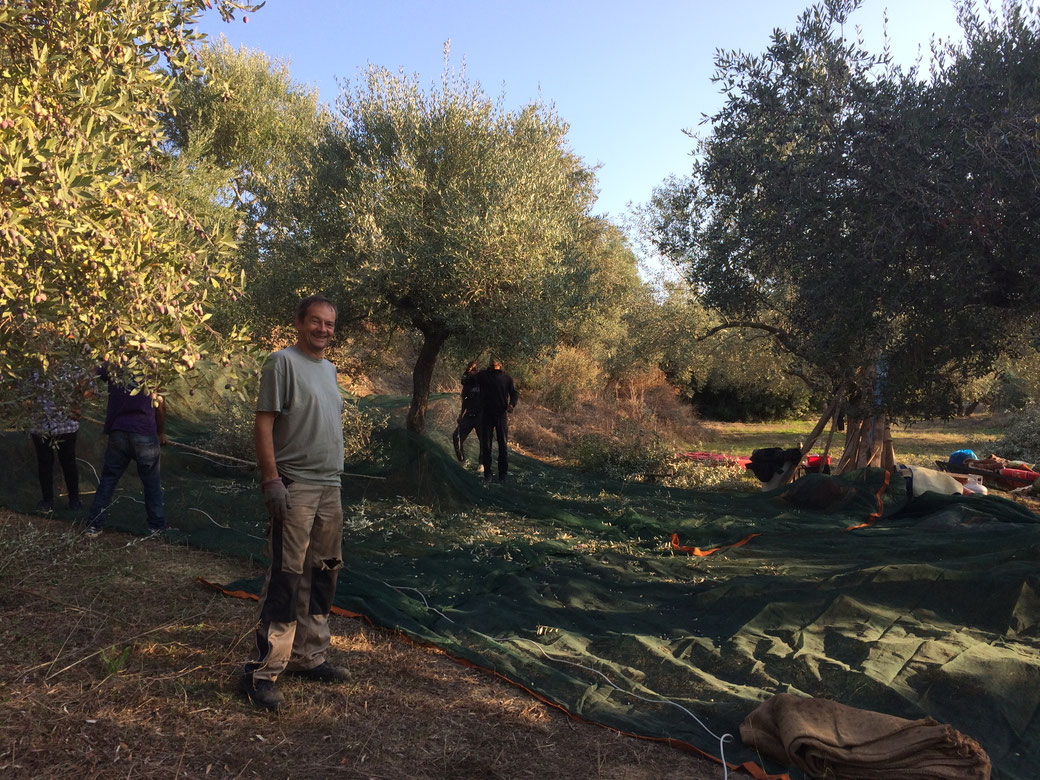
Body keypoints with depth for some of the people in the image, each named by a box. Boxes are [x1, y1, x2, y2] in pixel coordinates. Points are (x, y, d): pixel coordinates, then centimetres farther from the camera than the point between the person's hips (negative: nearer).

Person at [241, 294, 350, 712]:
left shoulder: (329, 369, 17)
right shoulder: (283, 362, -7)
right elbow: (264, 423, -13)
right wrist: (271, 479, -20)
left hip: (329, 488, 8)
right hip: (294, 488, -8)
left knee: (322, 576, 13)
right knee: (286, 579, -9)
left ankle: (309, 657, 25)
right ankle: (263, 670, 0)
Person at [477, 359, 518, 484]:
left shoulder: (506, 377, 9)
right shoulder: (483, 375, 9)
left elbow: (514, 393, 7)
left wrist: (512, 404, -10)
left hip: (502, 414, 0)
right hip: (486, 414, 0)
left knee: (503, 444, 2)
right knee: (485, 445, 1)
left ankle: (503, 474, 11)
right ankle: (487, 474, 9)